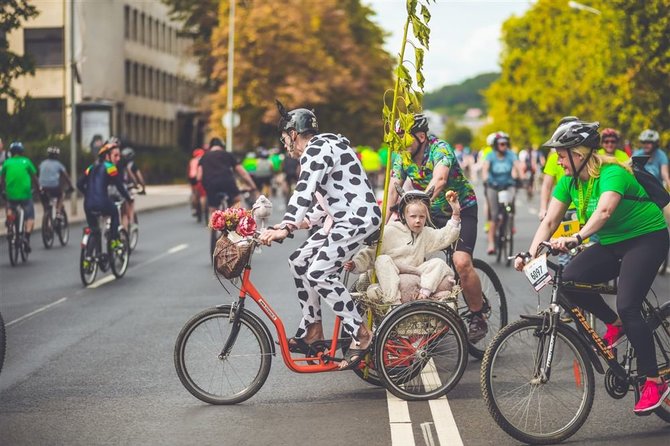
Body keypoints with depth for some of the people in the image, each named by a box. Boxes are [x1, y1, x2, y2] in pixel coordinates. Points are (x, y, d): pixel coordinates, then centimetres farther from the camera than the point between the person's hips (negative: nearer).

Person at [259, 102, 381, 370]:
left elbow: (304, 192, -25)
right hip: (343, 218, 11)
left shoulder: (315, 150, -13)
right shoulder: (323, 148, 20)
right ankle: (312, 330, 16)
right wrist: (307, 220, 17)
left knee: (319, 273, -18)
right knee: (299, 261, 10)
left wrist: (285, 228, -30)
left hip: (357, 217, -11)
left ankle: (361, 335, -11)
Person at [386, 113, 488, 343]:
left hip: (461, 210, -7)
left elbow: (439, 180, -44)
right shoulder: (402, 156, -6)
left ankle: (478, 318, -6)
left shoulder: (440, 149, -25)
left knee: (461, 263, -25)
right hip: (432, 213, 7)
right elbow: (393, 189, -15)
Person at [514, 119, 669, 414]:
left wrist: (575, 239, -58)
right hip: (611, 244, 7)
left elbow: (604, 211, -44)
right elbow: (550, 221, -8)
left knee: (627, 306, -21)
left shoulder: (612, 173, -25)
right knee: (569, 280, -17)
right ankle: (616, 324, 7)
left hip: (646, 238, -7)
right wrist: (530, 254, -22)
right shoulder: (569, 181, -3)